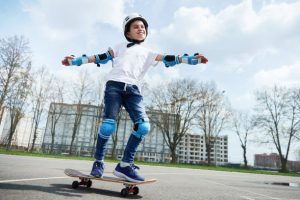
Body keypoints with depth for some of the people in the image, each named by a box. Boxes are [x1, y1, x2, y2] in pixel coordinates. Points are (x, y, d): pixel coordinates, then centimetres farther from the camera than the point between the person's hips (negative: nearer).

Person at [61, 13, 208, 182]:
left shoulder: (149, 52, 25)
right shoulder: (121, 47, 24)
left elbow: (167, 59, 12)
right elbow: (101, 58, 19)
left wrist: (193, 59, 0)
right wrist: (75, 61, 13)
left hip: (133, 89, 2)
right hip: (114, 85, -1)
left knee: (143, 126, -17)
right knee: (108, 125, -16)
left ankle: (125, 165, -6)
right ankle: (98, 162, 5)